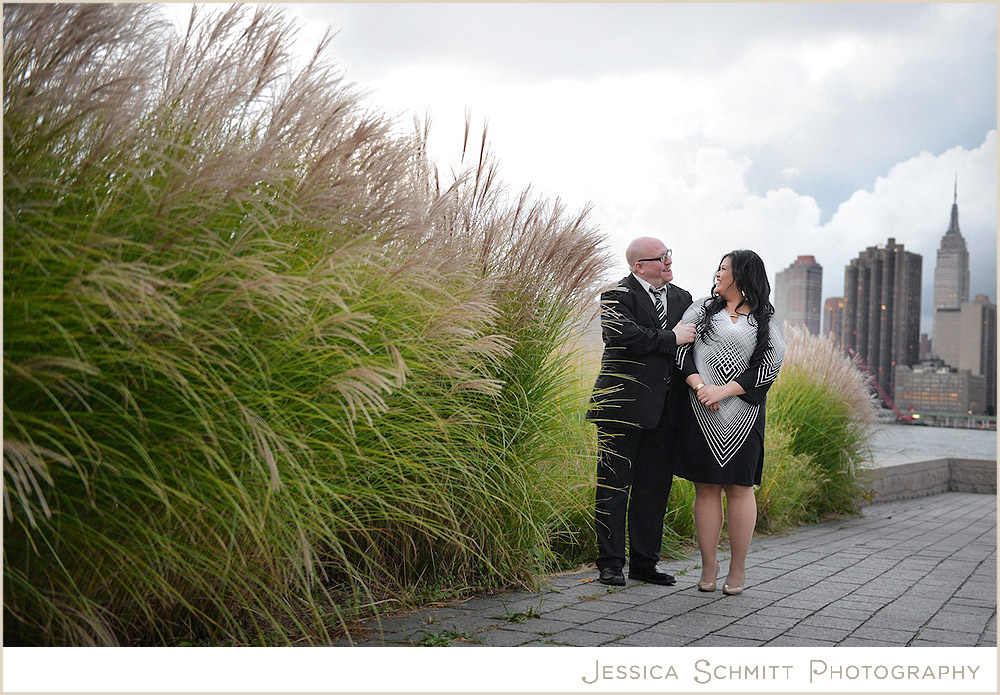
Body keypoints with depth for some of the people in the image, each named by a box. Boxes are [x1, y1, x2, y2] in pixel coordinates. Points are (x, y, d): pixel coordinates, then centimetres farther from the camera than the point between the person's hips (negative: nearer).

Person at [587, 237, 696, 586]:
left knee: (654, 487, 9)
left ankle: (644, 563, 19)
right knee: (614, 485, -2)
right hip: (623, 406, -6)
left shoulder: (682, 298, 17)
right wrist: (670, 339, -12)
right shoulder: (618, 294, -4)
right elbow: (621, 334, -20)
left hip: (664, 410, 6)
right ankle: (610, 564, 6)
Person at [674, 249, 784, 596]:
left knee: (739, 487, 2)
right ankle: (708, 565, 10)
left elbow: (769, 366, -3)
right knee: (706, 488, 2)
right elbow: (681, 350, 2)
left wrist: (725, 391, -12)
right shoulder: (701, 309, 11)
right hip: (702, 413, 1)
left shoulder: (766, 320, 6)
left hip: (743, 415, -1)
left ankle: (738, 568, 10)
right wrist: (700, 387, -14)